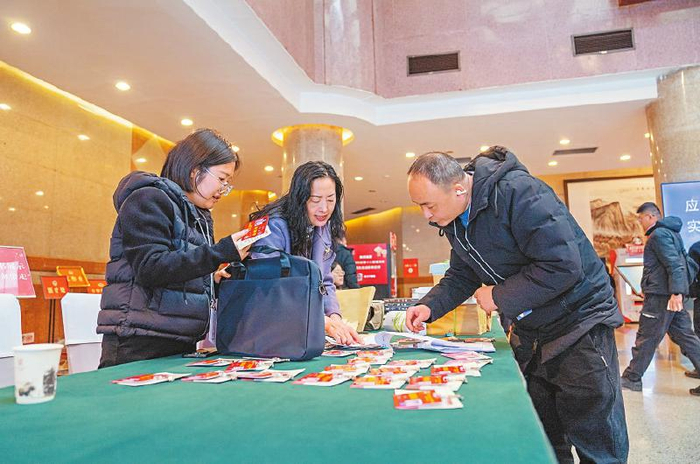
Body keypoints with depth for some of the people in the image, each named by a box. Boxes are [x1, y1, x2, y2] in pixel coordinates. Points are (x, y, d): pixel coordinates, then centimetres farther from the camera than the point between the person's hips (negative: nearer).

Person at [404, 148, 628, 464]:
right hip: (529, 332, 8)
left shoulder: (517, 192, -27)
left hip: (578, 324, -7)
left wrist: (499, 297, -22)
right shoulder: (454, 220, -1)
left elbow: (564, 266, -30)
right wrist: (429, 307, -7)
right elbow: (461, 275, 9)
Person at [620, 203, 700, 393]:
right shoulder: (671, 232, 20)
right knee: (684, 335, 10)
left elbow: (674, 264, -21)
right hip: (671, 294, 10)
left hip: (661, 295, -10)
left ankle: (632, 378, 5)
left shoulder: (659, 234, -12)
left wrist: (676, 292, -27)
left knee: (646, 338, -3)